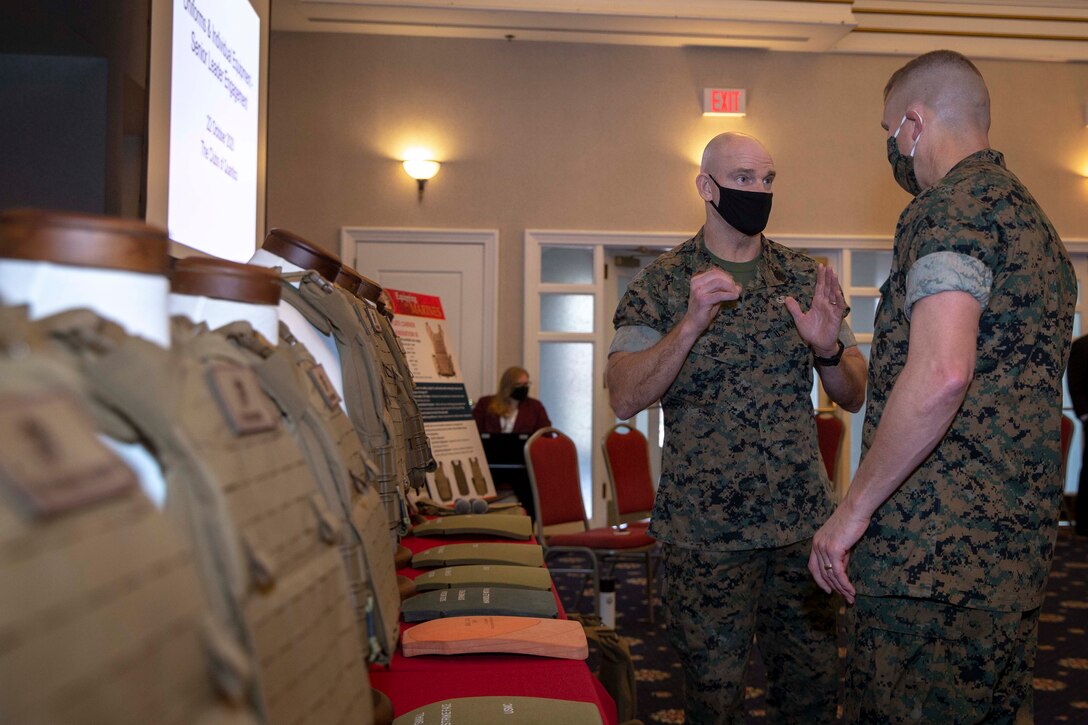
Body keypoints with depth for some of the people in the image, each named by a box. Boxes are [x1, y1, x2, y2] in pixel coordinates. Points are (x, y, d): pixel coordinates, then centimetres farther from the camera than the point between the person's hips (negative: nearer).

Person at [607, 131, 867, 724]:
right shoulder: (660, 285, -3)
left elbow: (854, 396, 7)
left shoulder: (807, 279, 6)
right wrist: (692, 324, -26)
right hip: (703, 533, -2)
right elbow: (624, 400, -14)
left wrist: (828, 350, -14)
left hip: (804, 522, 3)